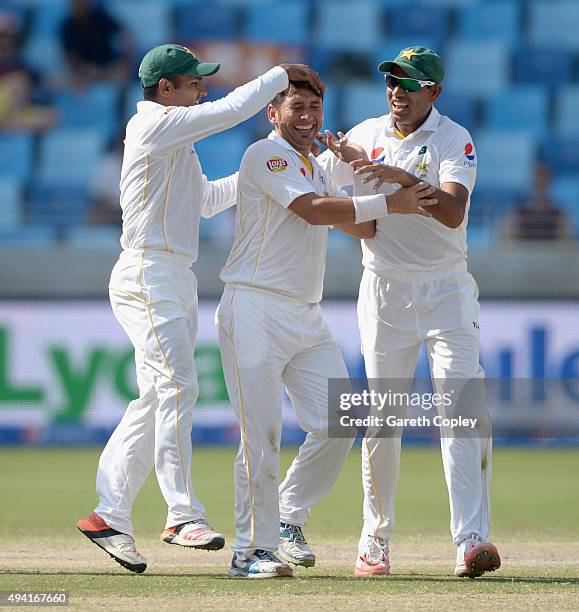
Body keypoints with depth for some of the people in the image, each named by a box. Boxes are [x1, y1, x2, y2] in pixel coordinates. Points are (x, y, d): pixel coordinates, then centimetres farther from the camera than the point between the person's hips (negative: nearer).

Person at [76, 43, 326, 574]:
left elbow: (207, 199, 29)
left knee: (155, 399, 7)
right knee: (177, 385, -17)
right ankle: (184, 515, -21)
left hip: (177, 281, 10)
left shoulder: (176, 139, 22)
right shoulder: (155, 124, -9)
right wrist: (283, 72, -5)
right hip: (148, 273, -10)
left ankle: (109, 516, 7)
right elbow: (233, 109, -16)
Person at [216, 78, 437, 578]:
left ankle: (288, 519, 19)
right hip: (256, 310, -8)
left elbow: (363, 226, 16)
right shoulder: (265, 154, -6)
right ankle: (253, 548, -5)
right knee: (262, 433, -10)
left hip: (308, 317, 8)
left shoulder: (318, 170, 21)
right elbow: (312, 211, -19)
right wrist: (390, 203, -18)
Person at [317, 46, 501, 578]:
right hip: (384, 290, 3)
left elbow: (453, 212, -20)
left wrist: (406, 179, -33)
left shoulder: (455, 141, -5)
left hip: (447, 290, -3)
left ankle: (471, 540, -22)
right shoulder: (364, 137, 7)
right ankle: (375, 540, 13)